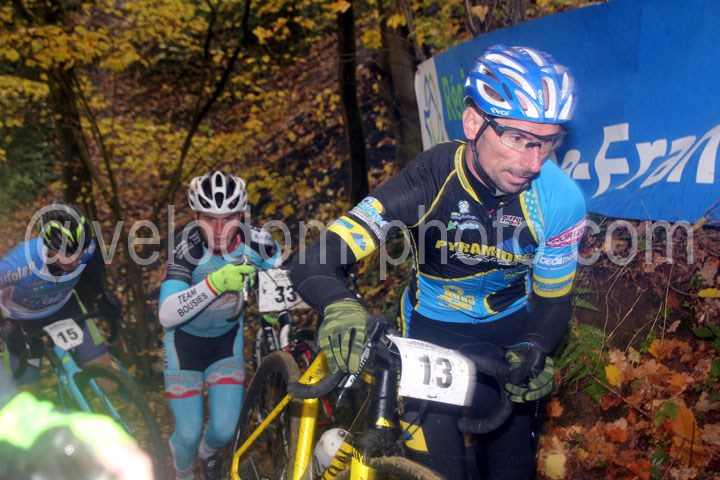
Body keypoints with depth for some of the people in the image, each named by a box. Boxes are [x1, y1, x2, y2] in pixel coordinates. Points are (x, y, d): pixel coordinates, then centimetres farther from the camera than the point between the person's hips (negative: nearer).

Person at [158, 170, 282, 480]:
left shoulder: (256, 243, -23)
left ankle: (208, 451, 36)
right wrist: (215, 283, -49)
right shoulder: (188, 245, -30)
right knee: (188, 434, -2)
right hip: (185, 340, -2)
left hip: (227, 338, 2)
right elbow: (166, 315, -37)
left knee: (224, 431, -3)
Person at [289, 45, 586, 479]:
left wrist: (532, 351, -30)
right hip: (432, 334, -1)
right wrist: (341, 308, -54)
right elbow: (313, 264, -32)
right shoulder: (432, 178, -28)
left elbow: (553, 301, -7)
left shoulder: (561, 202, -23)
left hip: (509, 334, 2)